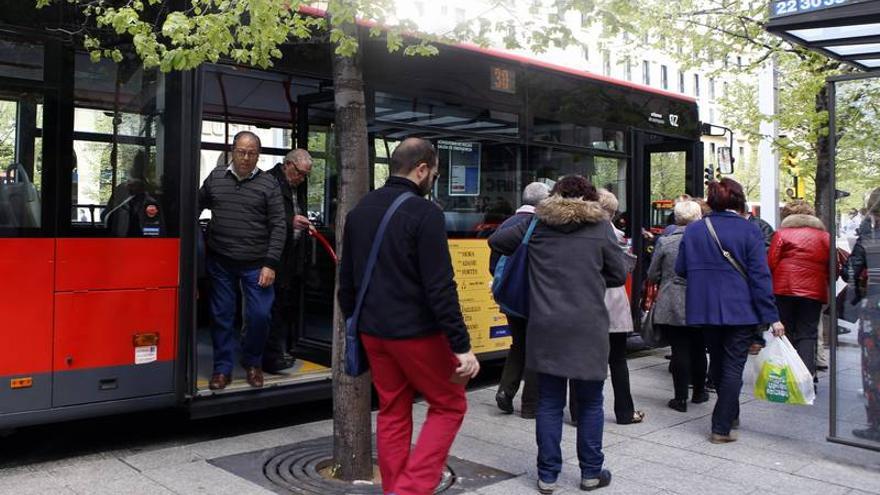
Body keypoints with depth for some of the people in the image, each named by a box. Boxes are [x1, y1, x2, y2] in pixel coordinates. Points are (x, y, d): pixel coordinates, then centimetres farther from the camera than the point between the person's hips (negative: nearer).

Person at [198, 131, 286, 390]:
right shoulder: (215, 178, 5)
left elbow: (278, 226, -4)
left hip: (256, 264, -2)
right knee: (222, 316, 8)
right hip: (220, 262, 2)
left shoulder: (269, 184, -2)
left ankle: (252, 363, 21)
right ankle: (222, 369, 21)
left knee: (259, 315, -3)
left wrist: (270, 264, -9)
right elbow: (196, 206, 15)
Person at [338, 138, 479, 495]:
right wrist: (462, 345, -17)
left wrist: (354, 323, 23)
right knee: (449, 406, 8)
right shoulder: (424, 213, -15)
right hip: (417, 332, -7)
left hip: (373, 331, 7)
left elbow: (347, 279, 14)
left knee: (392, 412, 16)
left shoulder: (360, 210, 7)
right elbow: (440, 287, -20)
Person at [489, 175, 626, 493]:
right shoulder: (600, 226, 0)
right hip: (588, 328, -2)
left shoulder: (538, 225, 6)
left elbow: (496, 241, 14)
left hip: (546, 328, 2)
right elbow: (619, 275, 4)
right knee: (590, 403, 12)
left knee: (549, 403, 9)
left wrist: (525, 258, 26)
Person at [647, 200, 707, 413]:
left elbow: (652, 275, 0)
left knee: (679, 350, 2)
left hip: (671, 306, -1)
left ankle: (681, 398, 5)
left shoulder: (665, 242, -7)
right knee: (698, 349, 15)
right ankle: (699, 392, 31)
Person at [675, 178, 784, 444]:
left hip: (705, 309, 4)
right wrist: (772, 317, -10)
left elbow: (681, 269, 4)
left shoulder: (693, 230, 1)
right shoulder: (749, 230, -9)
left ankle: (730, 414, 35)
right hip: (741, 310, -4)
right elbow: (760, 275, -12)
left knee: (717, 363, 19)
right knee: (733, 366, 2)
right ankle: (721, 427, 0)